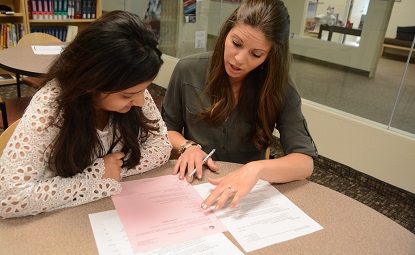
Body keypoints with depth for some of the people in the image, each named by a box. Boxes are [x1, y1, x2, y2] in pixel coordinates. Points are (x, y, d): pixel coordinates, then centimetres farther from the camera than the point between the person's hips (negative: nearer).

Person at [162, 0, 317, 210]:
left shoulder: (280, 89, -11)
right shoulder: (188, 70, -8)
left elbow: (305, 161, -18)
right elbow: (167, 128, 6)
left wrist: (257, 169, -36)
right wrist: (187, 146, -15)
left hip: (248, 192, 0)